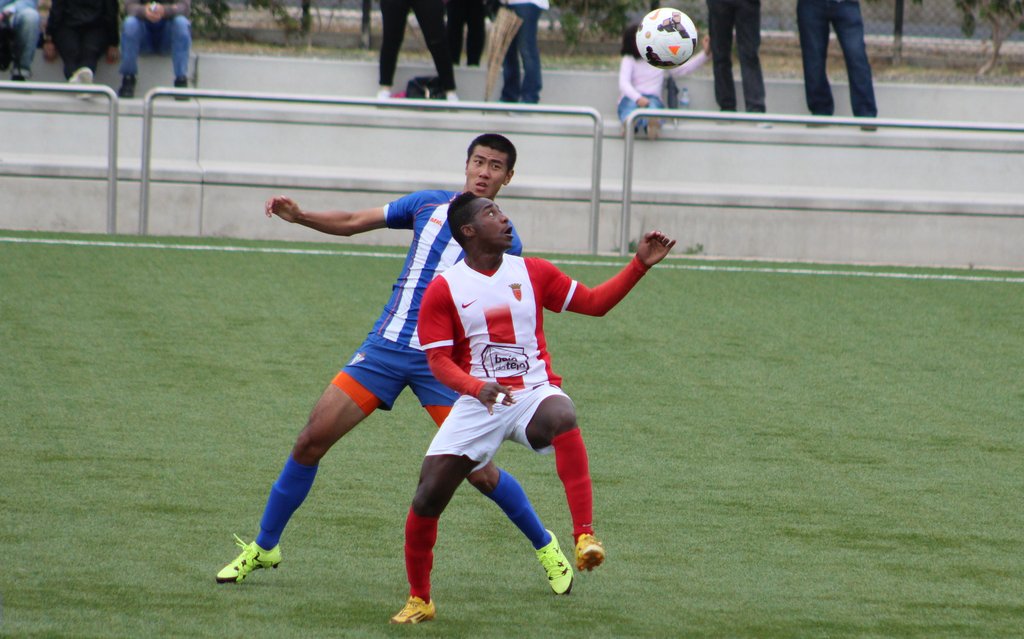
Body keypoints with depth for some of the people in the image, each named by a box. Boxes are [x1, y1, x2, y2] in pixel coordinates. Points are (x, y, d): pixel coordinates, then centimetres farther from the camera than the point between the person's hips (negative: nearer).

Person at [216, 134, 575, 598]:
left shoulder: (503, 239, -1)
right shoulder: (429, 205, 9)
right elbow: (352, 223, 15)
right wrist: (298, 216, -1)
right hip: (385, 347, 3)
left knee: (479, 472, -8)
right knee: (312, 440, -3)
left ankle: (545, 546, 17)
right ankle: (263, 548, 12)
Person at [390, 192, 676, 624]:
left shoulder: (532, 273, 7)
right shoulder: (443, 291, 0)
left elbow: (594, 302, 12)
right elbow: (439, 361, -5)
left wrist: (640, 265, 2)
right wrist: (478, 388, -24)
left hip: (534, 394, 0)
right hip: (478, 405, 0)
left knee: (562, 418, -38)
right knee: (428, 497, -8)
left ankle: (584, 536, -44)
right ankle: (419, 600, 14)